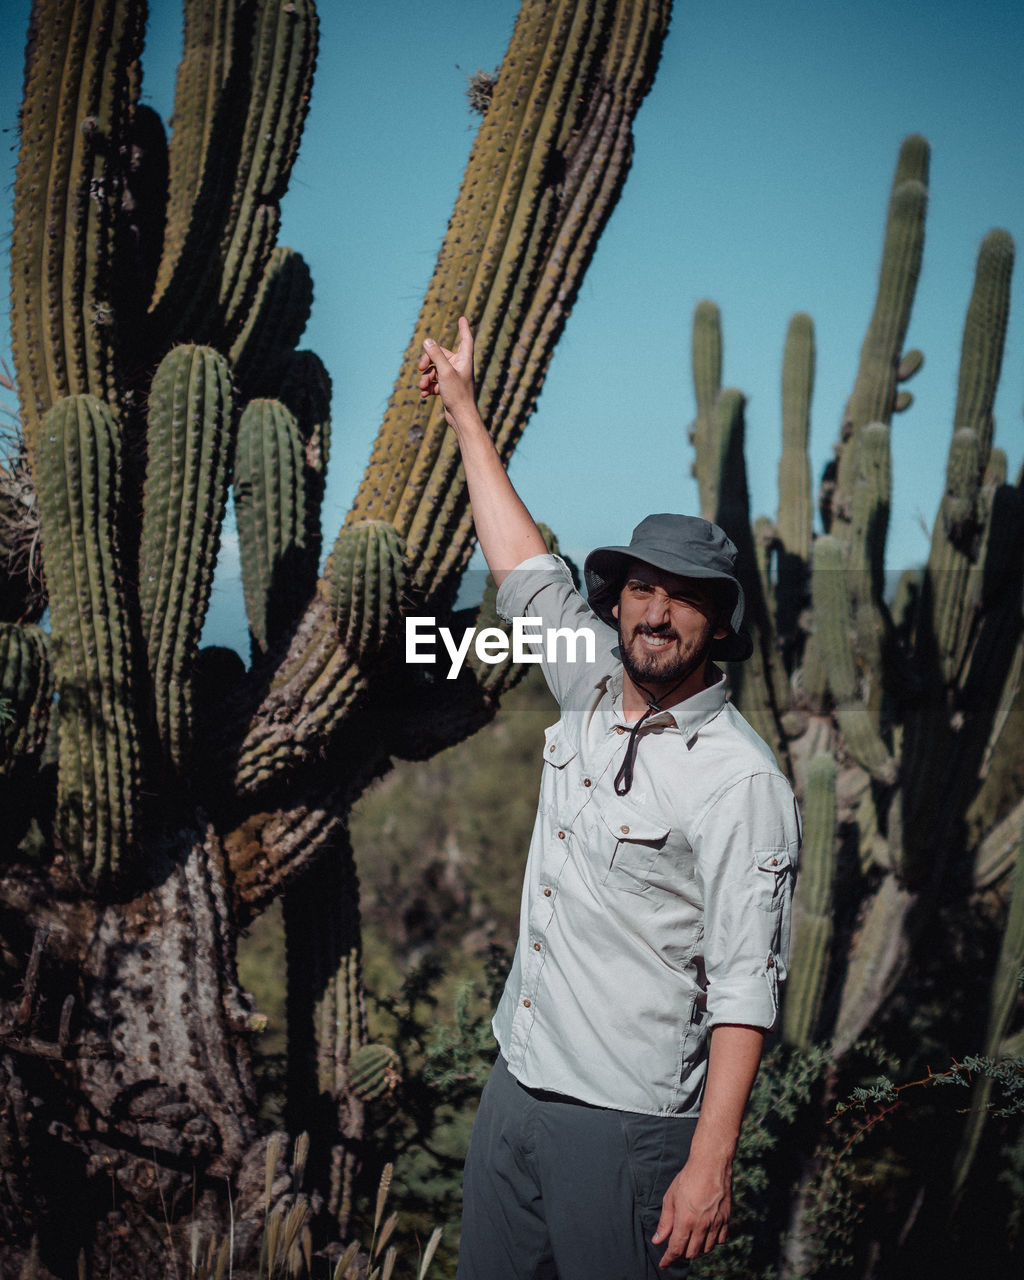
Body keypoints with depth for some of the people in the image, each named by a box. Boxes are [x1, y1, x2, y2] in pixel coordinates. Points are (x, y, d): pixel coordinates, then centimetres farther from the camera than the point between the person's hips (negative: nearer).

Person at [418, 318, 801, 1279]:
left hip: (626, 1118, -7)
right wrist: (462, 408, 23)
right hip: (517, 1081, 7)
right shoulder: (593, 694, 4)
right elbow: (526, 570, 17)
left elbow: (746, 985, -18)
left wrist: (711, 1163, -24)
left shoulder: (740, 782, -16)